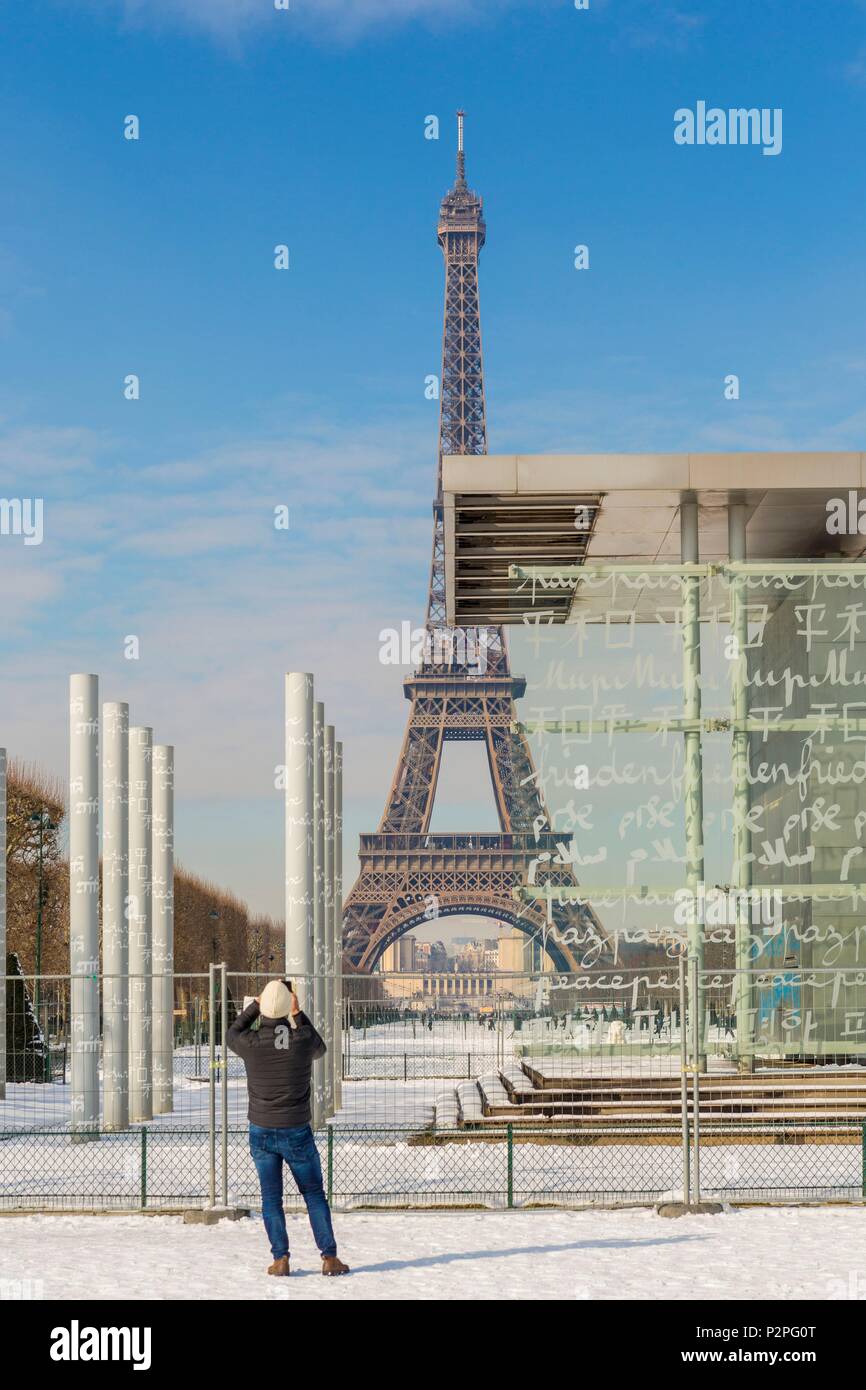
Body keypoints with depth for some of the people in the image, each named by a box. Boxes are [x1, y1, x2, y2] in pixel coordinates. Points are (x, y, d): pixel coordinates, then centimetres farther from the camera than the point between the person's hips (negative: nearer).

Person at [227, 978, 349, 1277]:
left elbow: (233, 1033, 12)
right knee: (314, 1195, 10)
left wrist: (256, 1004, 11)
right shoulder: (303, 1039, -15)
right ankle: (329, 1257, 6)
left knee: (271, 1197, 9)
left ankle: (280, 1259, 4)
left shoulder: (251, 1043, -14)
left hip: (261, 1132, 0)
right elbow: (320, 1049, 11)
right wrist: (298, 1015, 8)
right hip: (297, 1132, 0)